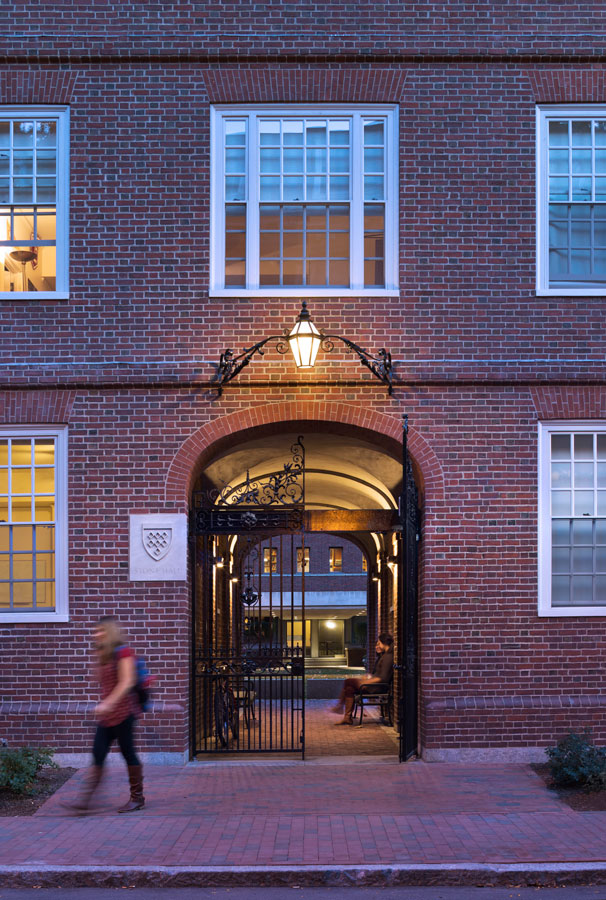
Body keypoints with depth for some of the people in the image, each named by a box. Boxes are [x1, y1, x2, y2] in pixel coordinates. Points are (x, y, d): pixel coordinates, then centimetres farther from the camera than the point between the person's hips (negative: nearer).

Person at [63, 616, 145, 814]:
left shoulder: (123, 652, -10)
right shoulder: (103, 656, 16)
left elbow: (127, 682, -19)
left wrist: (108, 703, -25)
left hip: (122, 712, -8)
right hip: (106, 715, 8)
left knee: (128, 752, 1)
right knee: (97, 755, 1)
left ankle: (137, 797, 13)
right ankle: (85, 799, -3)